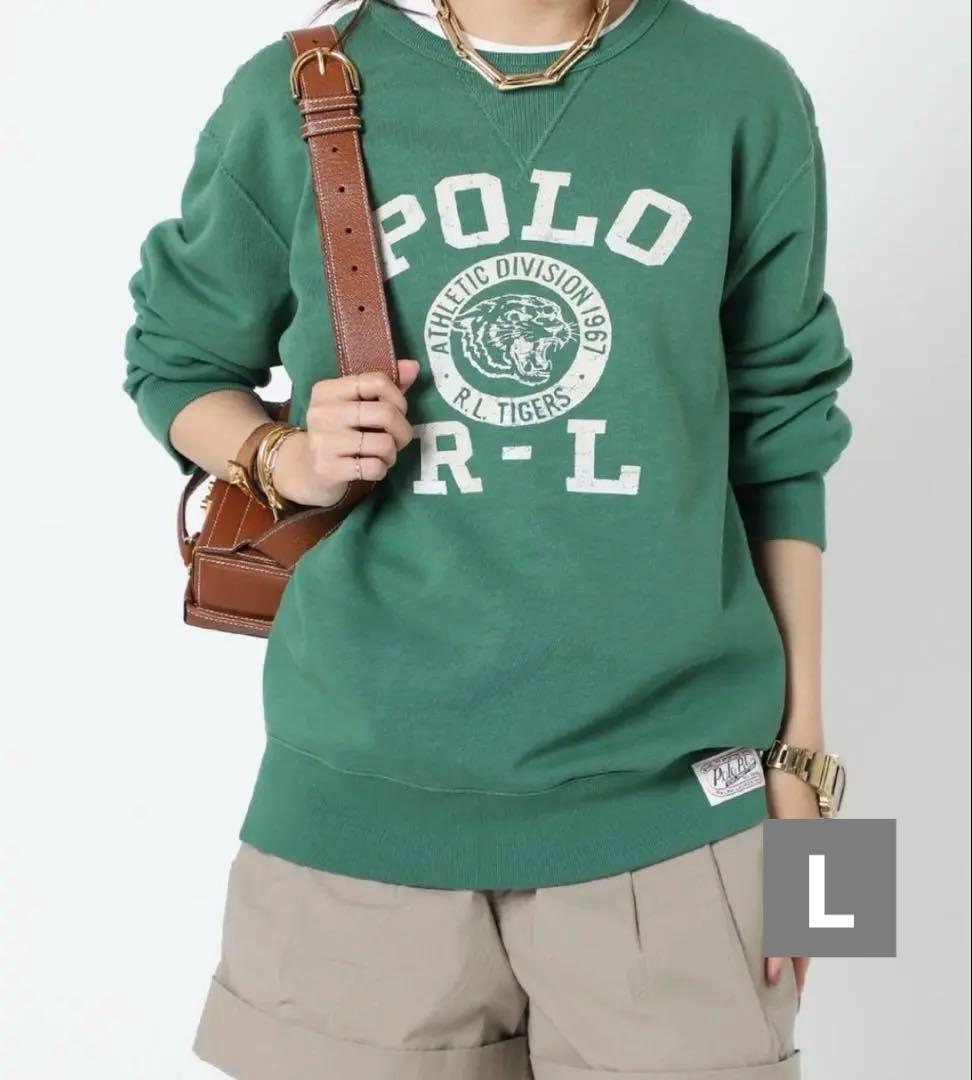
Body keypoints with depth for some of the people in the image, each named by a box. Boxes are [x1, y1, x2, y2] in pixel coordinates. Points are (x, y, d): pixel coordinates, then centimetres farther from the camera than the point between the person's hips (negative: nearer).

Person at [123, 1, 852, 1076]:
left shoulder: (740, 95, 0)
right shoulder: (293, 100, 0)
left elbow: (776, 437, 6)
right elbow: (176, 364, 12)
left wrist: (798, 752, 6)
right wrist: (290, 458, -10)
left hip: (669, 788, 1)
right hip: (364, 785, 1)